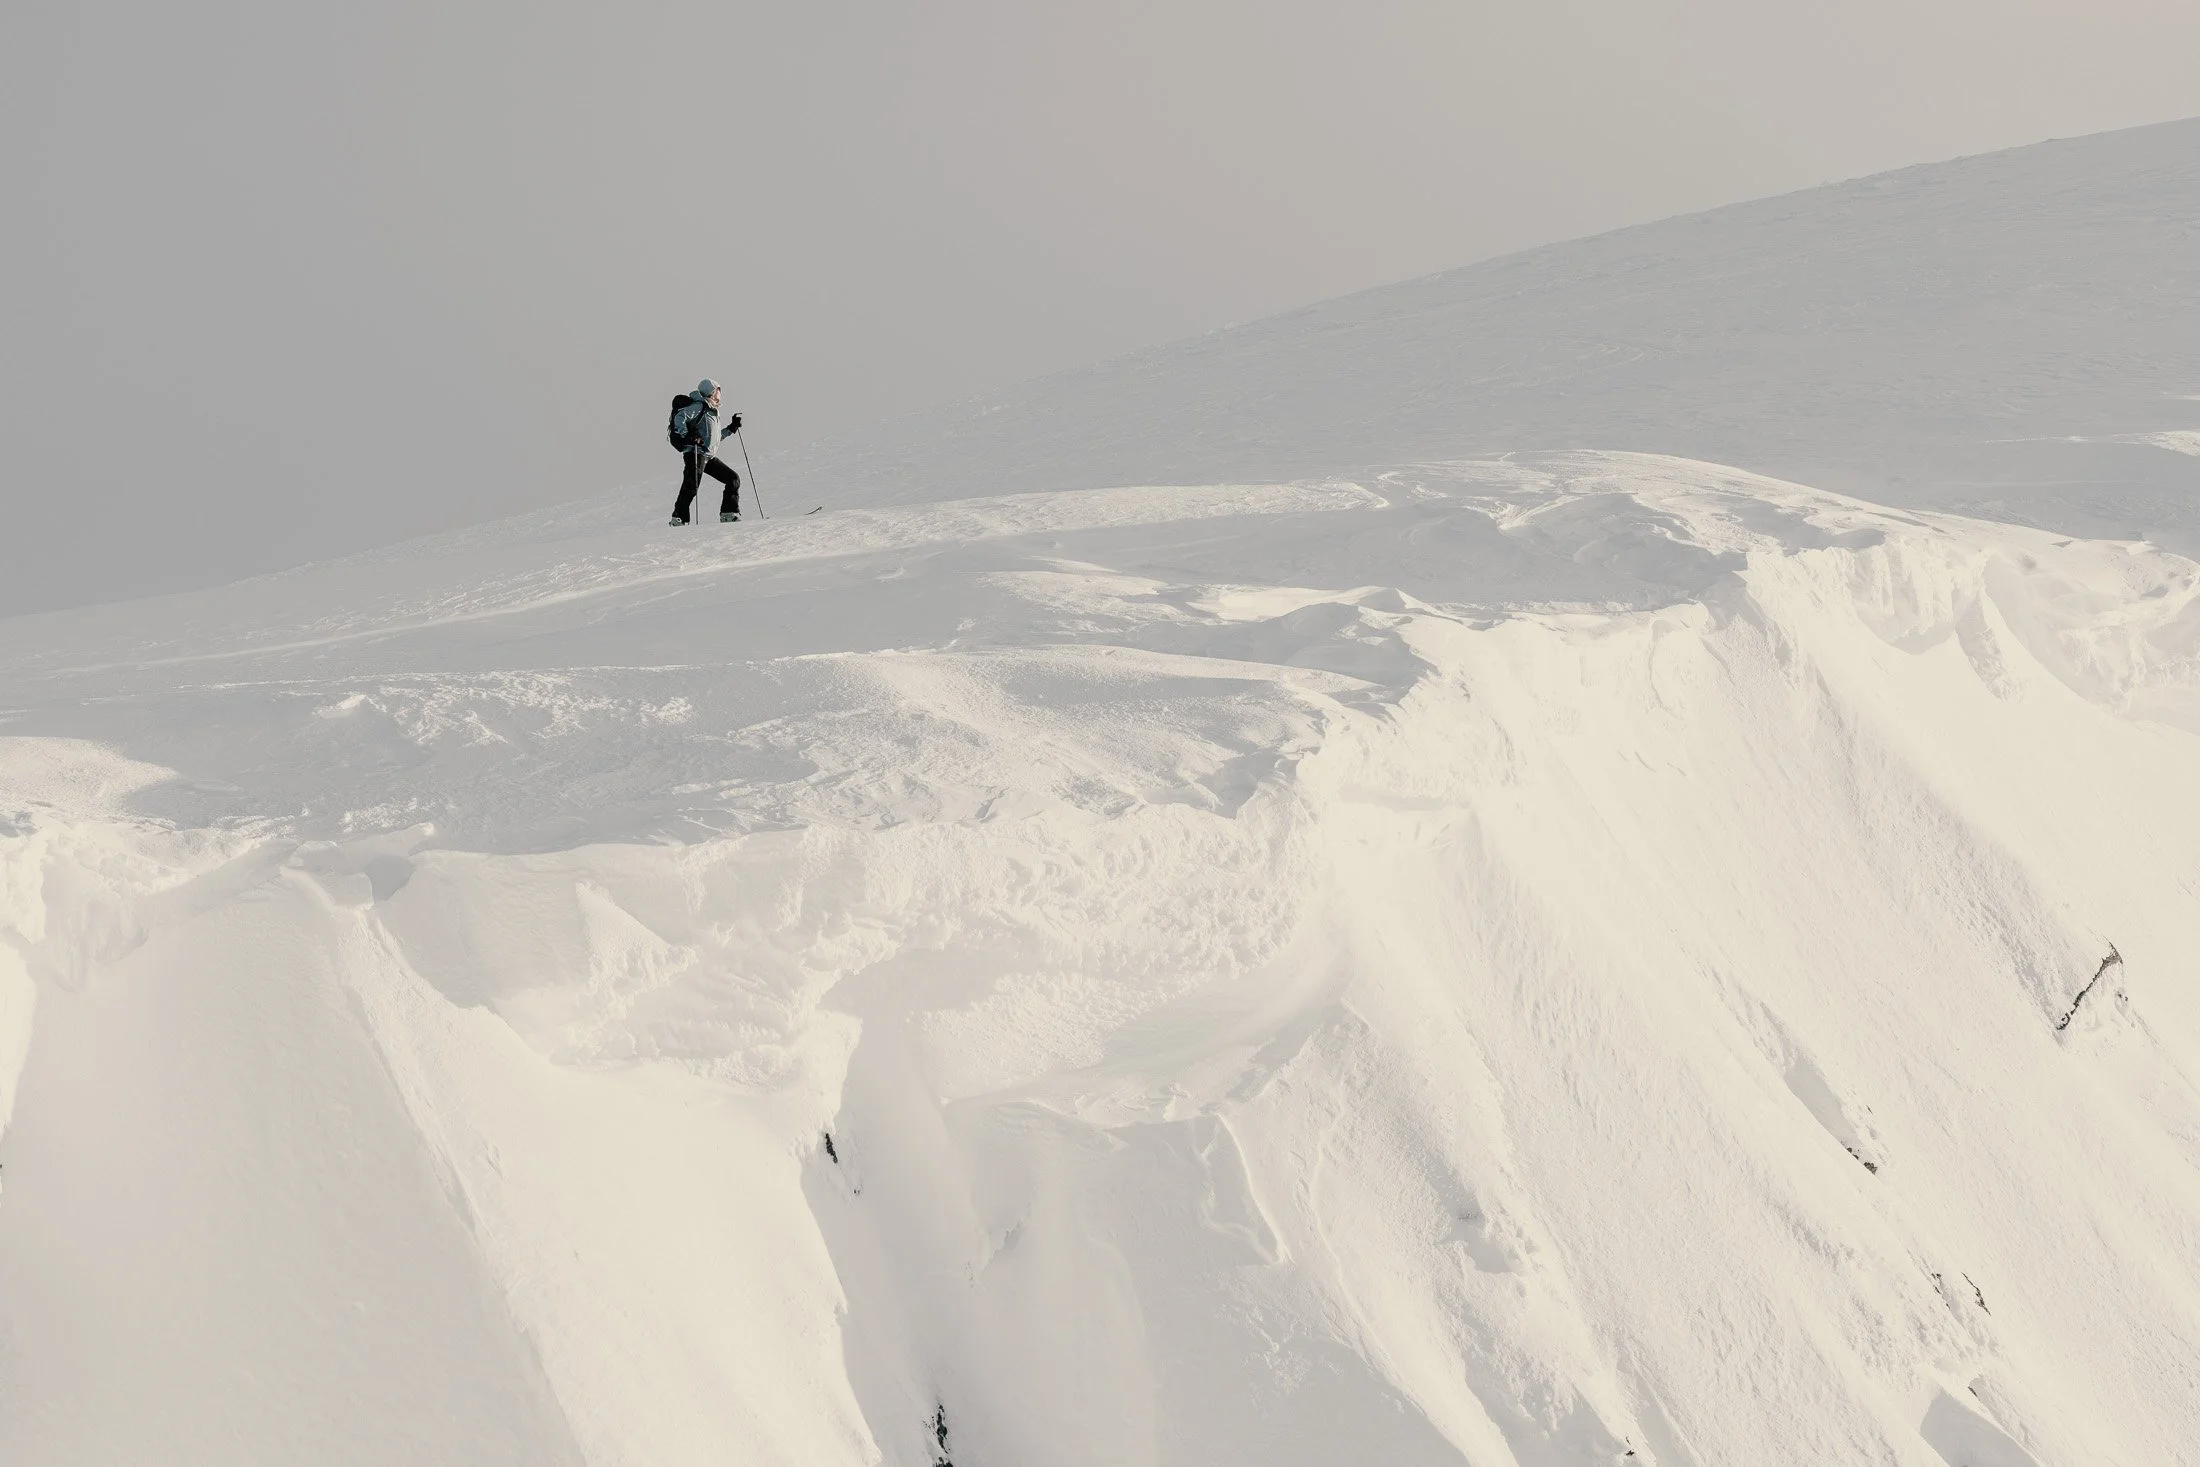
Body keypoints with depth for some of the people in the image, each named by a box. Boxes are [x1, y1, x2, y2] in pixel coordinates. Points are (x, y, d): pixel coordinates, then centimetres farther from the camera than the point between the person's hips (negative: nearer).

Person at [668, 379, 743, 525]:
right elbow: (679, 417, -15)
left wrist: (731, 428, 29)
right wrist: (686, 435, -28)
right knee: (691, 486, -19)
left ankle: (729, 515, 5)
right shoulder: (699, 406, -2)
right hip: (696, 453, -10)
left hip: (710, 456, 10)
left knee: (733, 479, 7)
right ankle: (679, 518, -18)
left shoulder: (712, 411, 27)